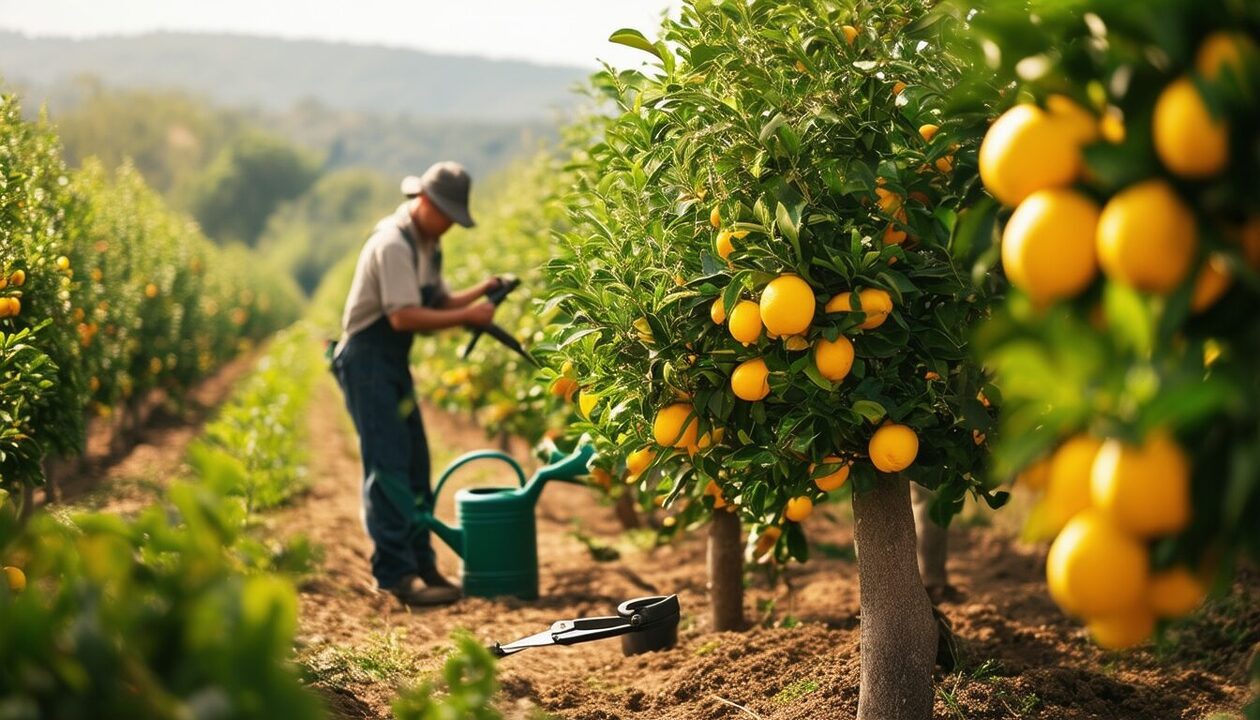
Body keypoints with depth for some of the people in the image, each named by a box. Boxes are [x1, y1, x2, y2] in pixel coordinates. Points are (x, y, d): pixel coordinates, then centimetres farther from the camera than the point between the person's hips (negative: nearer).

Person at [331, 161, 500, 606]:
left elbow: (438, 302, 12)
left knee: (415, 466, 11)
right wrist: (467, 316, -25)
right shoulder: (393, 243, -19)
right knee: (388, 466, -11)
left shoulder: (428, 245, 11)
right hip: (367, 360, -10)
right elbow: (403, 317, -26)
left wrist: (479, 292, -5)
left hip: (394, 362, 10)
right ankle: (395, 573, -9)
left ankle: (421, 564, 19)